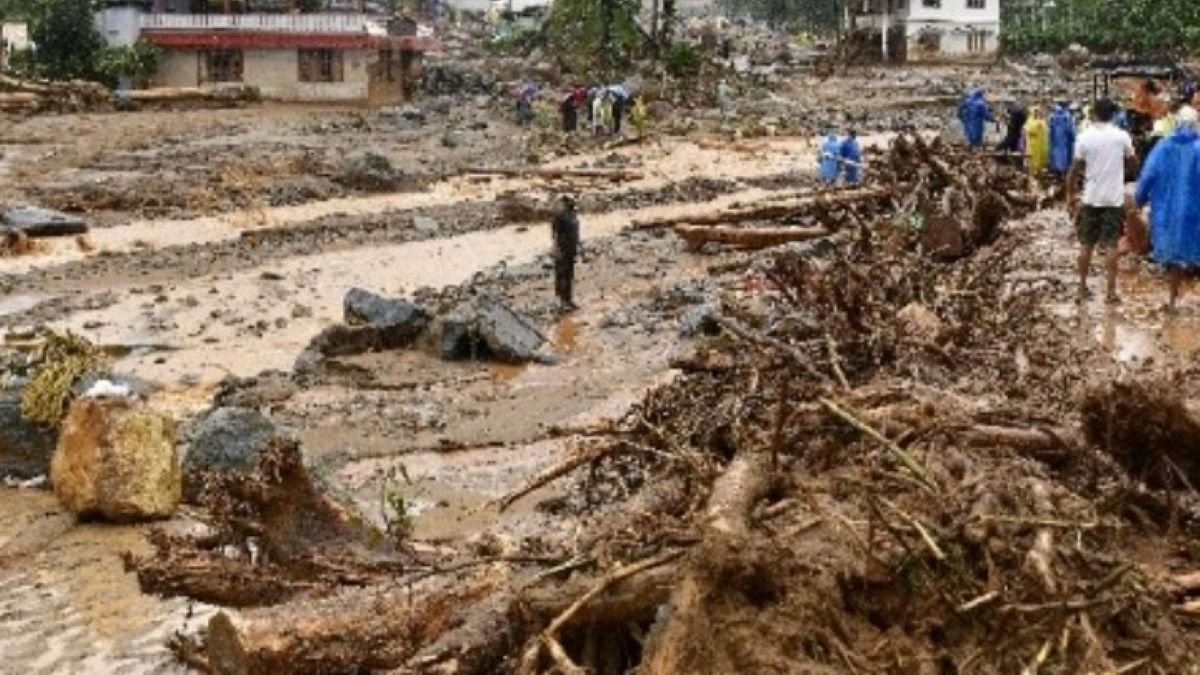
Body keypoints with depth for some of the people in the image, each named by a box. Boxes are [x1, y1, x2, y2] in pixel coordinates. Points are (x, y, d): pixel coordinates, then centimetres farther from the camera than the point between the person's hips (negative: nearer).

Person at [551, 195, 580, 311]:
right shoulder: (560, 216, -15)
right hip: (562, 250, -8)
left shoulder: (574, 215, 8)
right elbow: (555, 233, -15)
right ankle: (563, 301, 6)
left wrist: (577, 247, 15)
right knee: (562, 275, -1)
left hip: (572, 249, 8)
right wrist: (557, 250, -18)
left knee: (570, 275, 12)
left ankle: (569, 300, 20)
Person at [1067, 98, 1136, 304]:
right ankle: (1111, 291, 0)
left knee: (1086, 245, 10)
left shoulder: (1084, 137, -6)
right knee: (1111, 245, 2)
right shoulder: (1122, 136, -5)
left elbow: (1075, 169, -3)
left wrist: (1070, 194, 6)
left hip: (1091, 198, 0)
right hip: (1115, 198, 0)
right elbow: (1131, 164, 6)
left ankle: (1083, 287, 18)